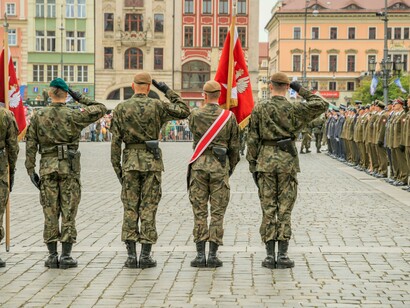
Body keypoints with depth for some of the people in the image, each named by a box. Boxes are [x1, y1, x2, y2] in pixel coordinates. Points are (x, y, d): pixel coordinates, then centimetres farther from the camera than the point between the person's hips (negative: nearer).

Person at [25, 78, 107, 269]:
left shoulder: (38, 116, 2)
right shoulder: (73, 115, -4)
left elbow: (30, 145, 1)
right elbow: (101, 109, 5)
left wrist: (31, 170, 5)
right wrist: (81, 99, 8)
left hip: (47, 167, 2)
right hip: (69, 167, -2)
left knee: (50, 213, 6)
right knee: (68, 212, 2)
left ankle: (52, 256, 7)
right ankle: (66, 256, 1)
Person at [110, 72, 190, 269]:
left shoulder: (121, 108, 1)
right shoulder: (157, 106, -3)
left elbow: (115, 141, -1)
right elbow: (184, 111, 6)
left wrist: (117, 167, 5)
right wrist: (168, 92, 11)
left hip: (130, 161, 1)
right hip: (152, 161, -1)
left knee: (130, 209, 5)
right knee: (148, 209, 2)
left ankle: (131, 255, 3)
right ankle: (145, 256, 2)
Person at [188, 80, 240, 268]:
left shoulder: (195, 116, -2)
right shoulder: (229, 117, -2)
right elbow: (234, 145, 3)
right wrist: (232, 166, 17)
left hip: (199, 164, 0)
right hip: (220, 166, 0)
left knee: (199, 211, 4)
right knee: (217, 212, 4)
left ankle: (200, 255, 3)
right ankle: (212, 255, 2)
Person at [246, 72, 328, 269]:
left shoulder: (259, 109, 0)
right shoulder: (293, 109, -3)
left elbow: (252, 140, 0)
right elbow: (322, 106, 4)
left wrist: (252, 166, 6)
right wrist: (302, 91, 8)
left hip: (265, 162, 1)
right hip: (287, 162, -1)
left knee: (268, 210, 4)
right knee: (285, 210, 3)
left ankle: (270, 256, 4)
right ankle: (282, 256, 2)